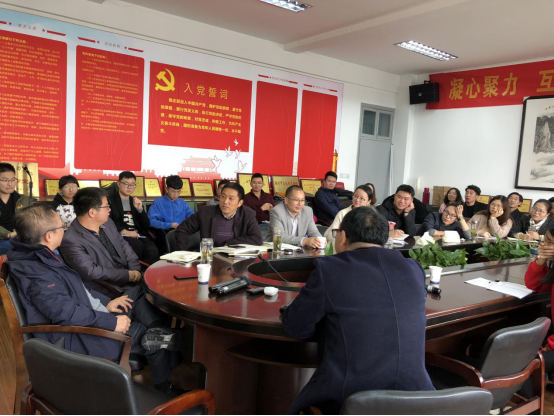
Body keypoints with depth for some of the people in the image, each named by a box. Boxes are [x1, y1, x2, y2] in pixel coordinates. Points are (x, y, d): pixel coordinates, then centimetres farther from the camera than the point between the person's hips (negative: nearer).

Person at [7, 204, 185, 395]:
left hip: (86, 316, 11)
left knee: (141, 297, 4)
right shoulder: (36, 272, -26)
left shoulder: (42, 256, 6)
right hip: (74, 338, -10)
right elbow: (66, 312, -32)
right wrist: (111, 322, -26)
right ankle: (165, 387, 16)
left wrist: (104, 304, 7)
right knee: (152, 337, -8)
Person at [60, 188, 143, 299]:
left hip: (131, 279, 7)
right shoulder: (71, 241, -15)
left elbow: (124, 245, 12)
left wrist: (135, 272, -3)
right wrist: (128, 275, -16)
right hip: (110, 291, -7)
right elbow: (91, 271, -20)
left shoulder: (107, 223, 8)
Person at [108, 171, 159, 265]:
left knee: (153, 251, -27)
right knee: (137, 245, -35)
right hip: (120, 235, -4)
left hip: (138, 236, 4)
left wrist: (140, 209, 0)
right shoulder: (110, 199, 8)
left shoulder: (136, 202, 23)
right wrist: (124, 231, -18)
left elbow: (146, 226, 16)